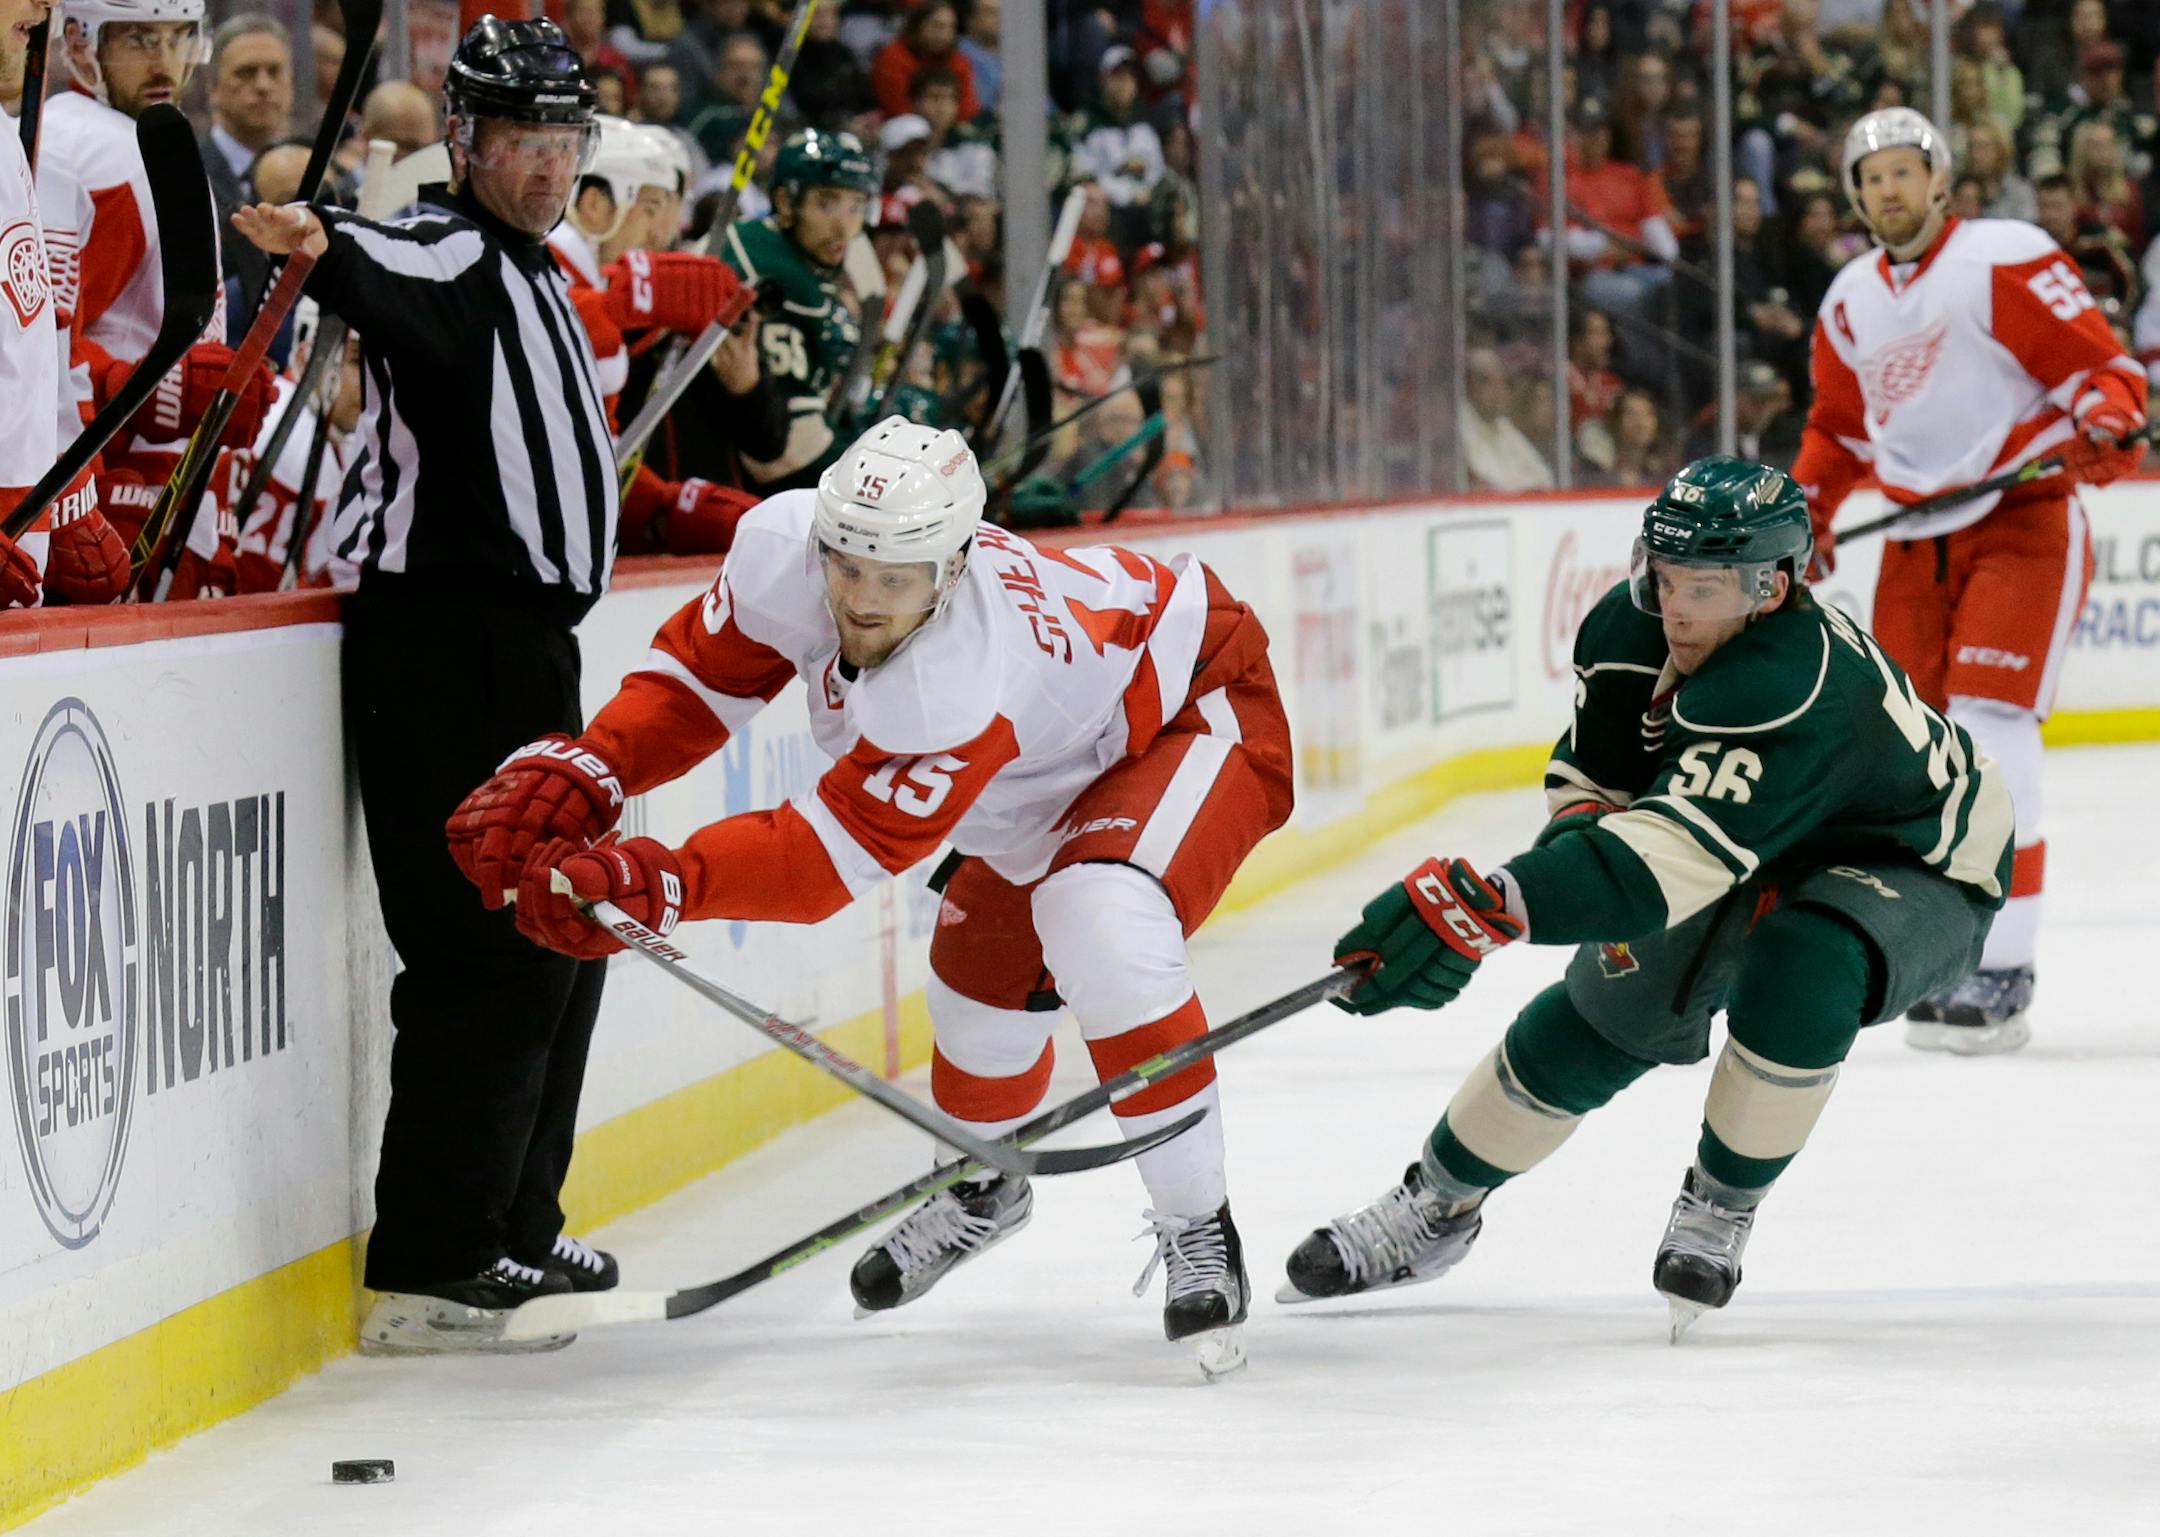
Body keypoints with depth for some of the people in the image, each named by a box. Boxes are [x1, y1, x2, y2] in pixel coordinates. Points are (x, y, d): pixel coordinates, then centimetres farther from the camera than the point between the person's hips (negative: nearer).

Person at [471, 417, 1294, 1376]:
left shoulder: (962, 691, -45)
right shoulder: (784, 549, -27)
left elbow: (838, 853, -43)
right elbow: (699, 672, -10)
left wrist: (661, 886, -54)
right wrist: (579, 772, -25)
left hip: (1194, 712, -8)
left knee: (1102, 932, -32)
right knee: (985, 981, 17)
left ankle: (1198, 1235, -15)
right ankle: (985, 1186, 50)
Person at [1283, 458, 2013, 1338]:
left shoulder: (1795, 692, -43)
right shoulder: (1629, 630, -19)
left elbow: (1675, 855, -52)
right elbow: (1586, 780, -3)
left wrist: (1486, 903, -61)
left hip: (1917, 874, -7)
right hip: (1759, 863, 7)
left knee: (1800, 973, -35)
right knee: (1601, 1012, -1)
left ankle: (1718, 1210, -12)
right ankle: (1436, 1206, 18)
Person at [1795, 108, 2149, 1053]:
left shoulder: (2004, 260, -8)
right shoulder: (1850, 303, 13)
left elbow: (2101, 364, -11)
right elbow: (1840, 426, 26)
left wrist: (2102, 425, -31)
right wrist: (1806, 508, 12)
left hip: (2023, 521, -7)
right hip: (1917, 539, 7)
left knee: (1988, 722, -18)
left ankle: (2001, 972, -19)